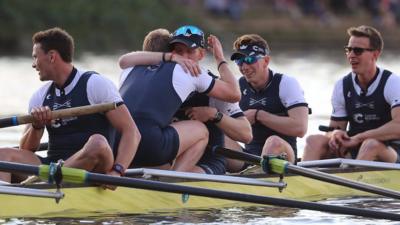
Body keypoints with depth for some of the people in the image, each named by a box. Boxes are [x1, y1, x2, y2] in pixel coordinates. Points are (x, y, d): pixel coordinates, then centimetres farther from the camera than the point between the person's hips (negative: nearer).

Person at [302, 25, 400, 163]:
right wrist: (335, 134, -15)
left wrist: (358, 138, -22)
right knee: (314, 140, -18)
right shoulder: (342, 86, 9)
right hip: (352, 151, 5)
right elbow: (336, 126, 12)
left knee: (372, 145, -38)